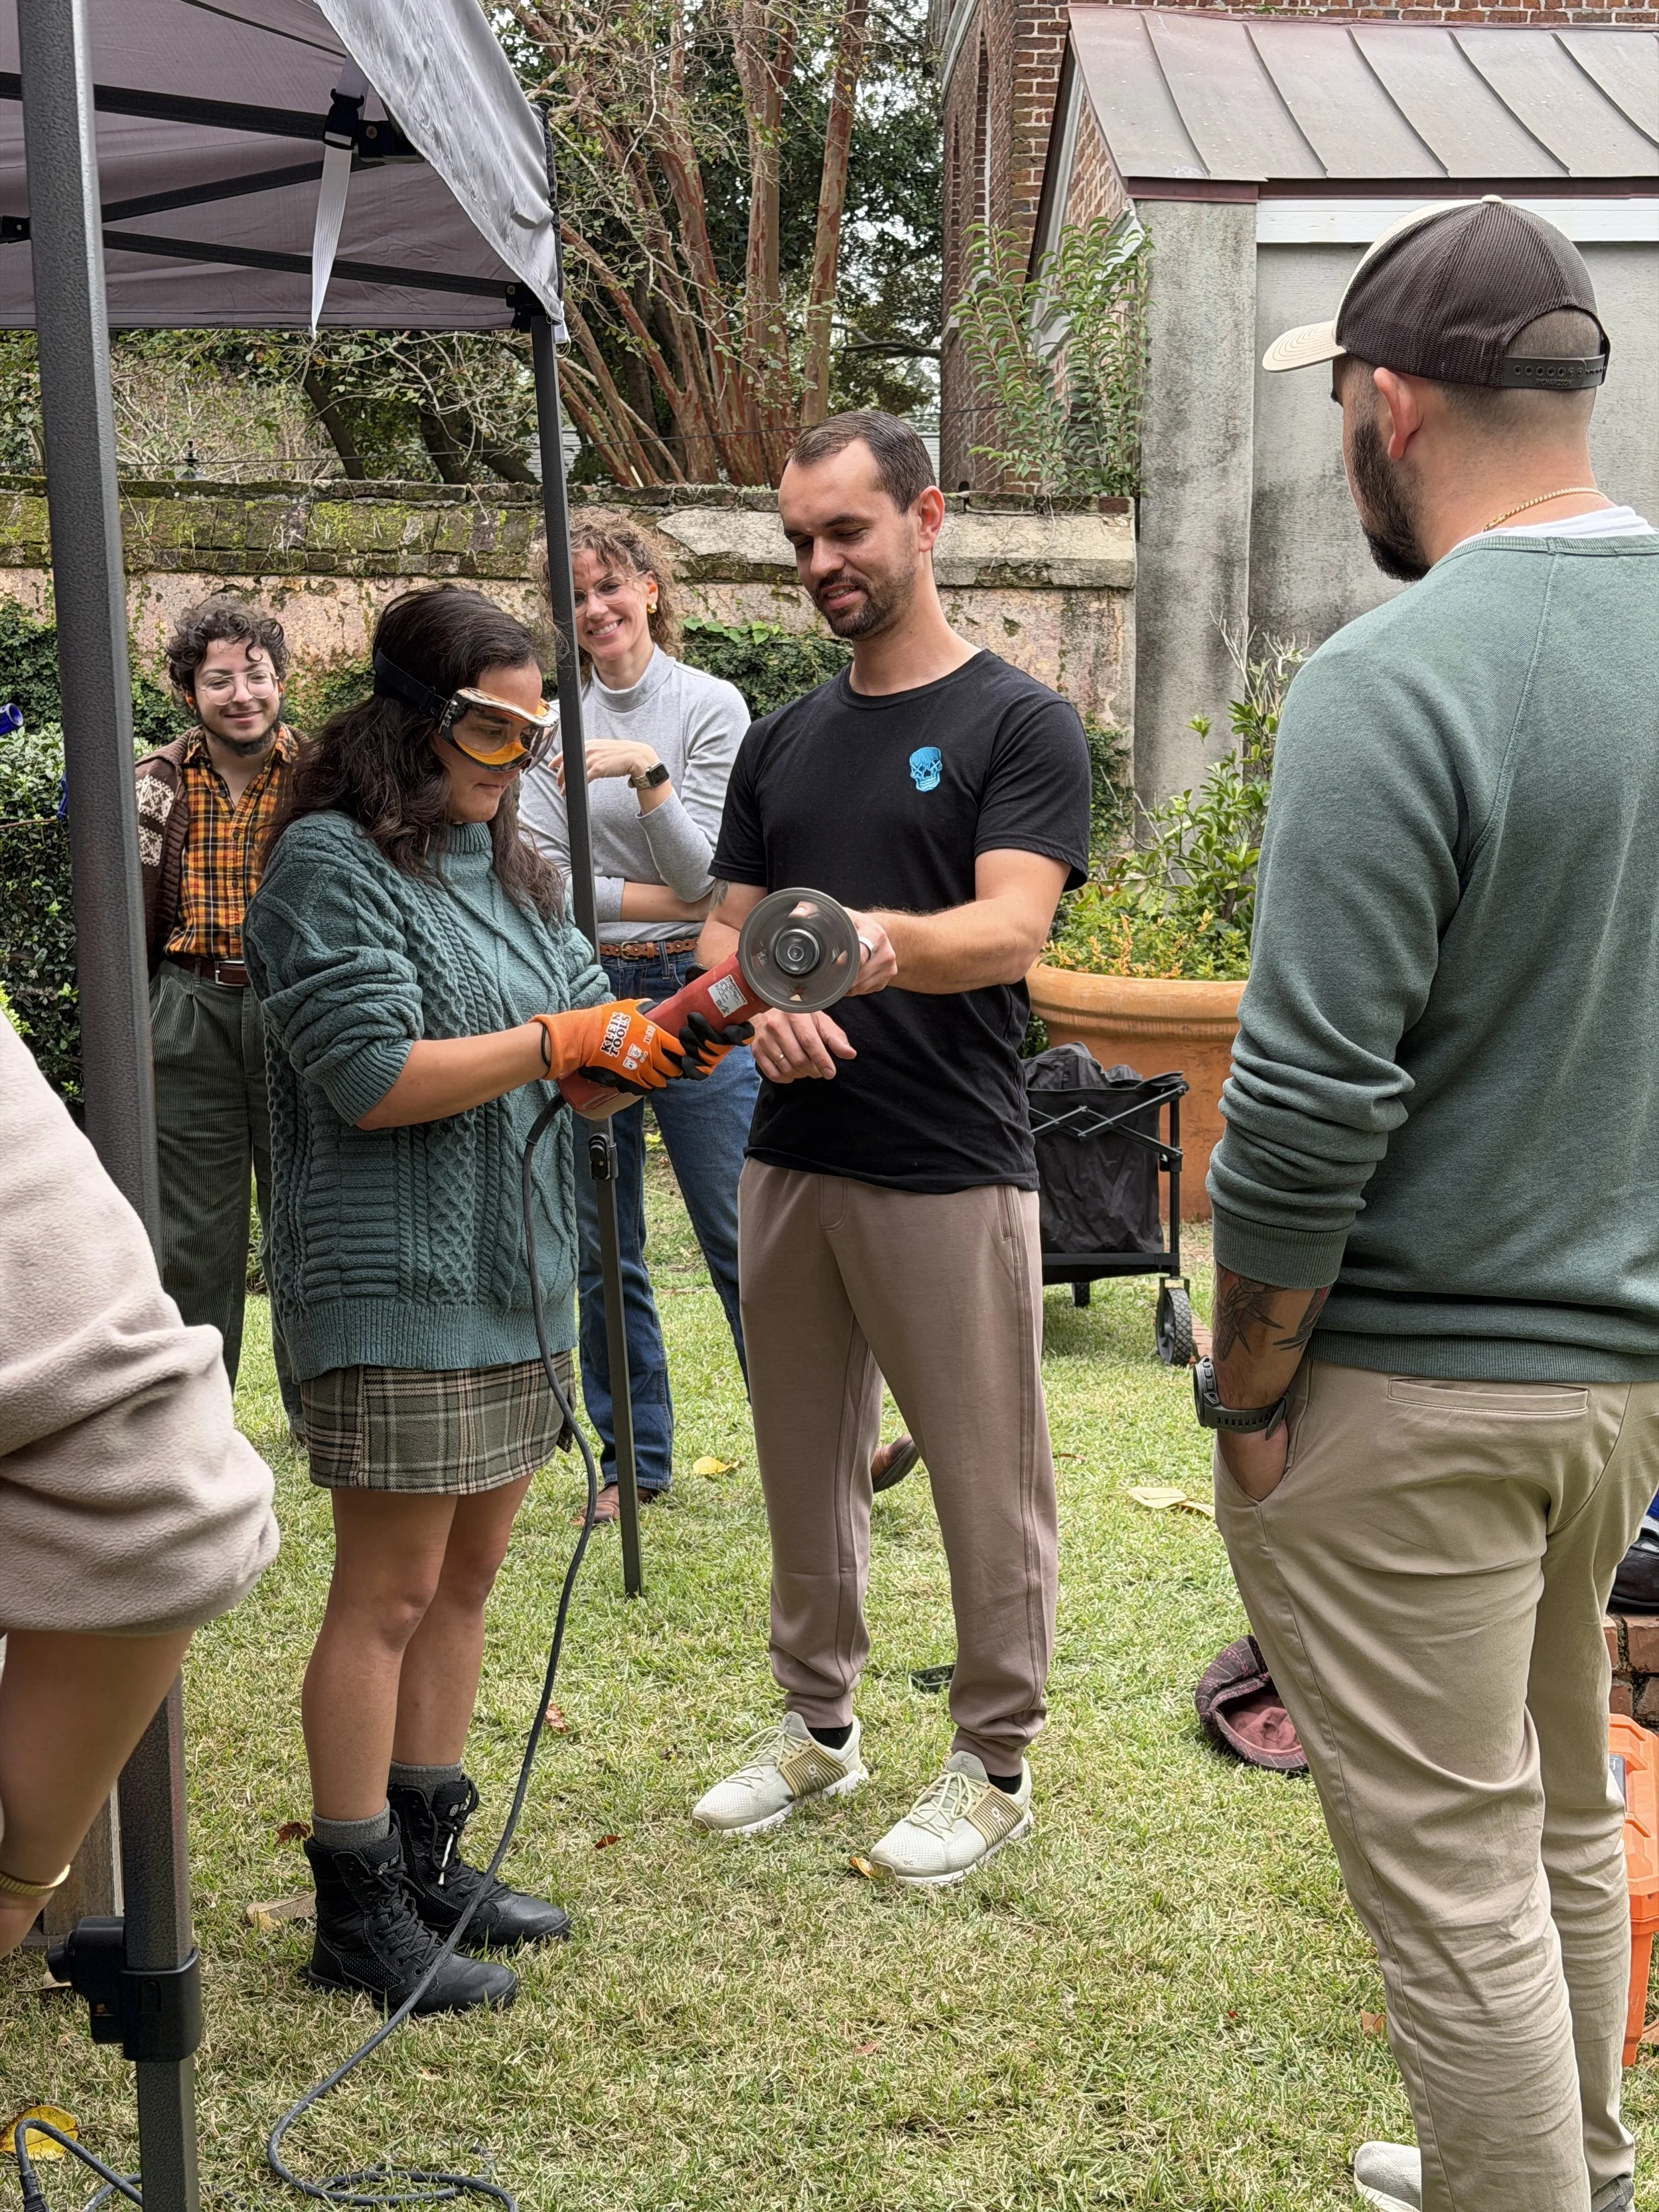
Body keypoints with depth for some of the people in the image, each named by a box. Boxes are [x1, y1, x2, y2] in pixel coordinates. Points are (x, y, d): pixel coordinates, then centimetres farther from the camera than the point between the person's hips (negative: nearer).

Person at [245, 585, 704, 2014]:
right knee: (390, 1591, -1)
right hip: (397, 1291, -8)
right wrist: (560, 1041, -16)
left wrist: (662, 1036, -6)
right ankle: (358, 1914, 10)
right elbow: (374, 1078, -20)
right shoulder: (331, 862, -11)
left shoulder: (505, 865, 15)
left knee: (469, 1575, 14)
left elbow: (588, 1049, 15)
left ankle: (428, 1861, 27)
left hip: (513, 1280, 8)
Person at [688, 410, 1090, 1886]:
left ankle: (996, 1759, 19)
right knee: (804, 1459, 16)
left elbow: (1012, 931, -19)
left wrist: (881, 944, -40)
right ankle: (820, 1722, 32)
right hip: (791, 1159, 6)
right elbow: (724, 931, 13)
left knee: (985, 1475, 4)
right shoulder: (783, 742, 13)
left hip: (950, 1168, -6)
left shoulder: (1018, 723, -6)